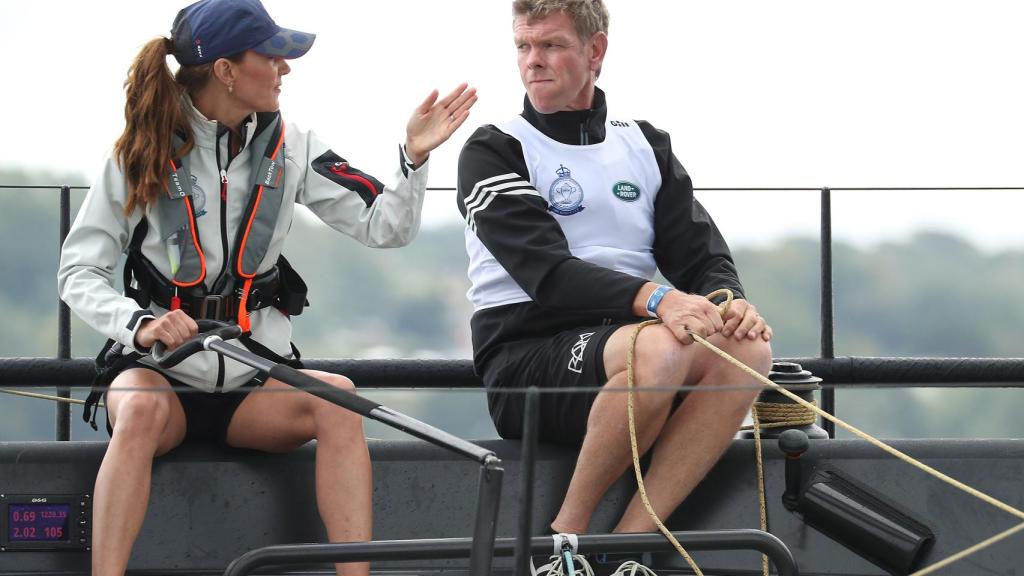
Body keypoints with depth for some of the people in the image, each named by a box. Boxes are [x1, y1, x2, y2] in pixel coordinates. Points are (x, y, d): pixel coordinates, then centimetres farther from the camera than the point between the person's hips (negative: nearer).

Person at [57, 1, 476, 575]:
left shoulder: (289, 147, 6)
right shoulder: (143, 154, -2)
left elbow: (385, 227, 3)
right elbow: (79, 273, -3)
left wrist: (415, 157, -15)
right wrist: (139, 324, -21)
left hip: (254, 373, 2)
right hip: (161, 371, -2)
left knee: (335, 397, -29)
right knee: (142, 412, -37)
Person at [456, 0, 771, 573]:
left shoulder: (646, 145, 18)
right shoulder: (493, 153, 1)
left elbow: (701, 252, 10)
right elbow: (547, 272, -14)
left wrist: (731, 303, -15)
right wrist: (656, 300, -30)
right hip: (526, 358, -5)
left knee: (747, 348, -25)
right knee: (657, 350, -36)